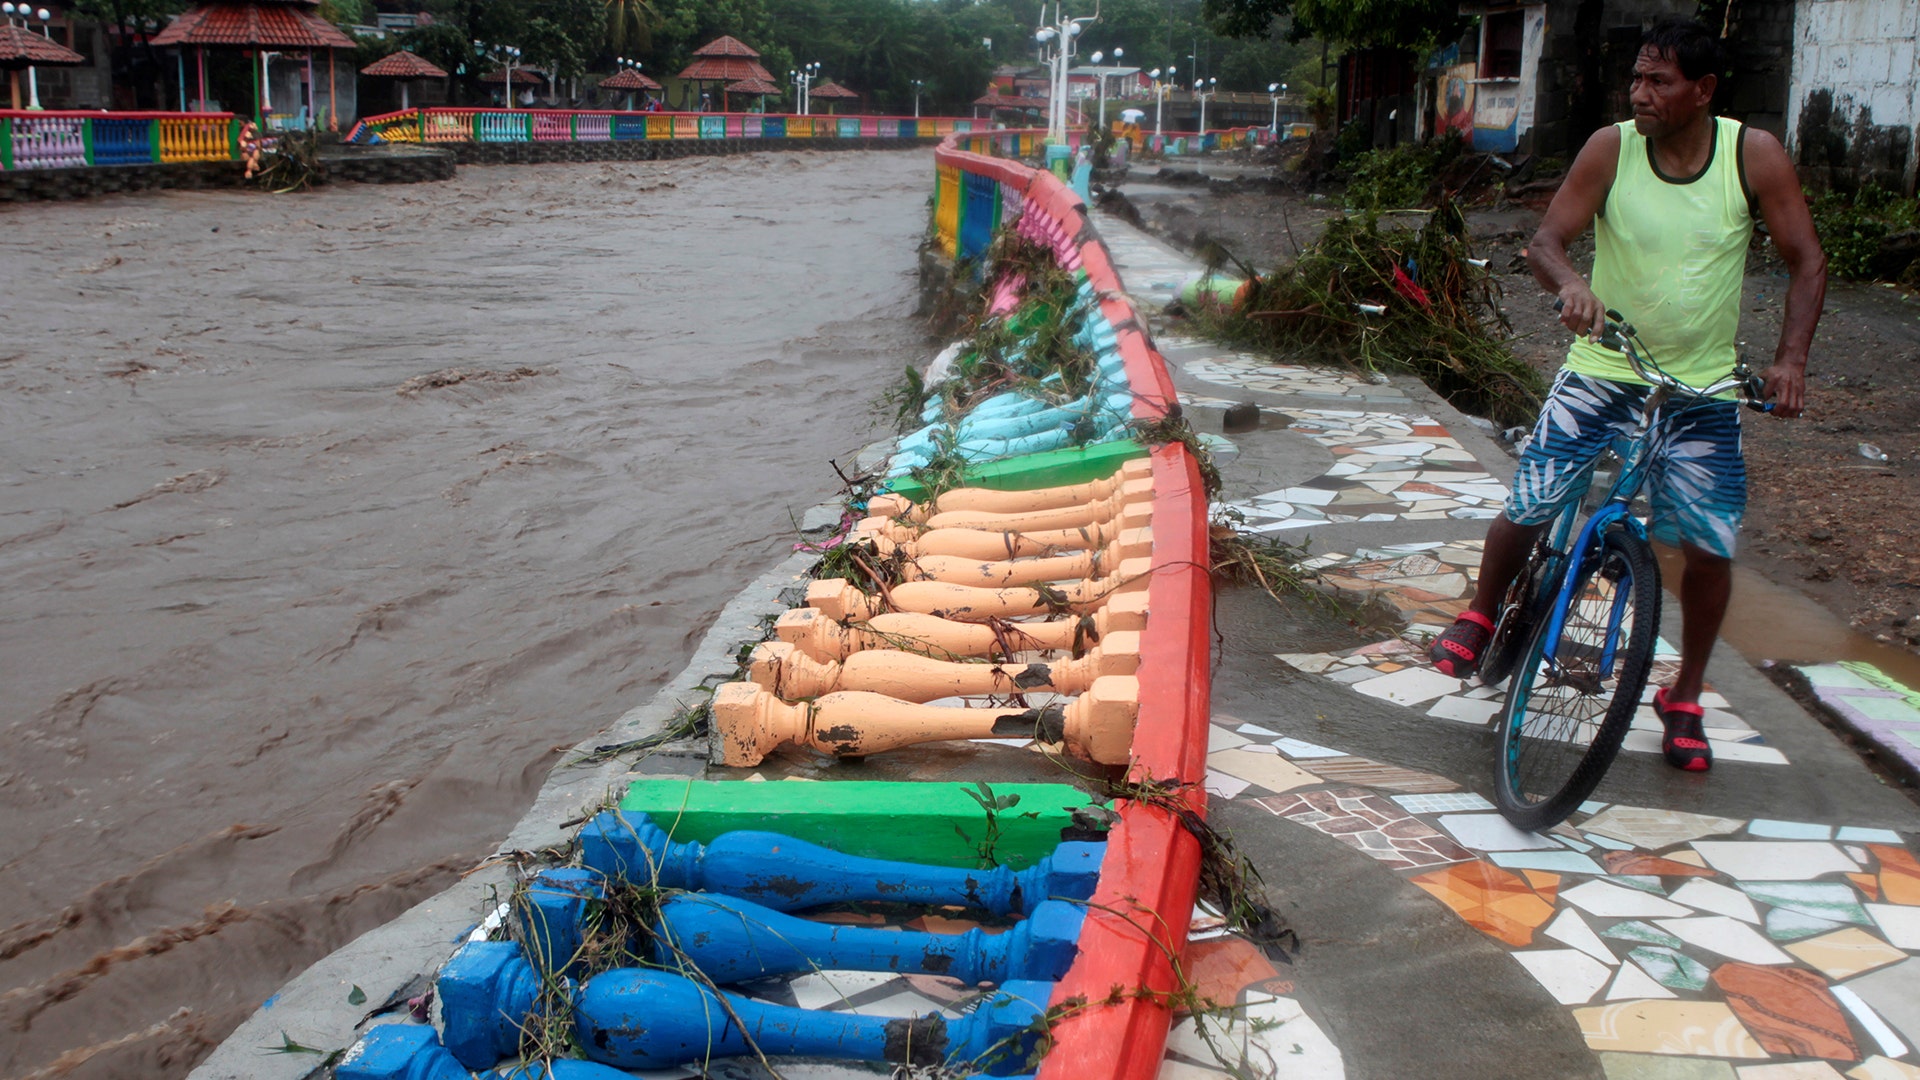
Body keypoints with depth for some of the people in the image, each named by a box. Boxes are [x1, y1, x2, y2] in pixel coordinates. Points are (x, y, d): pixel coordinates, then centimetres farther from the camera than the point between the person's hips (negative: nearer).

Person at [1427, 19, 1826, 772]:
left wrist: (1790, 358, -16)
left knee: (1709, 547, -4)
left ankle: (1684, 699, 18)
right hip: (1601, 371, 0)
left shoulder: (1755, 156, -9)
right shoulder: (1612, 147, -9)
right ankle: (1481, 615, 27)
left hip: (1702, 387, 0)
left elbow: (1807, 262, -3)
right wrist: (1570, 283, -36)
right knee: (1525, 510, -6)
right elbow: (1545, 241, -12)